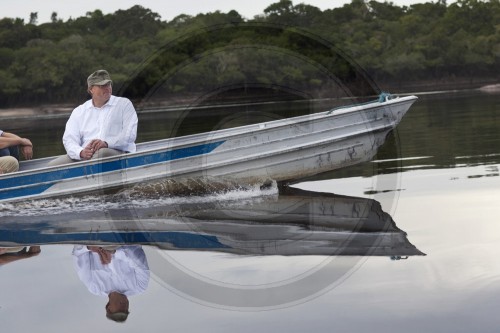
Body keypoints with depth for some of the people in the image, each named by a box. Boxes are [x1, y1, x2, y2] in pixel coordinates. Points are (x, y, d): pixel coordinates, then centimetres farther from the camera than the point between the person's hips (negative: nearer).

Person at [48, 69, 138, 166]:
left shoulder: (124, 104, 12)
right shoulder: (79, 111, 19)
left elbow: (130, 134, -1)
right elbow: (69, 139, 7)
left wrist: (106, 143, -19)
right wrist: (81, 152, -17)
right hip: (84, 156, 3)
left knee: (102, 152, -40)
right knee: (53, 164, -23)